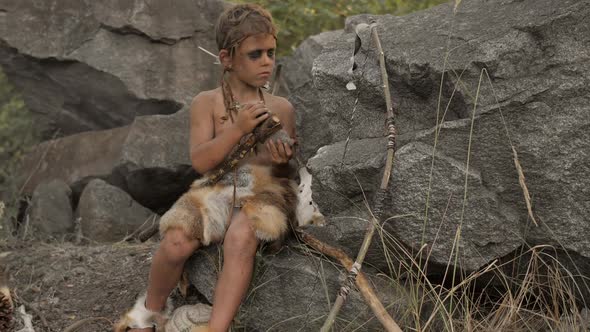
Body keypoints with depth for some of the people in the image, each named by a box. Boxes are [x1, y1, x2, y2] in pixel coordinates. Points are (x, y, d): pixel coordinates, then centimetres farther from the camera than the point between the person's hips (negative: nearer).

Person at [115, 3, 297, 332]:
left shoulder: (281, 108, 13)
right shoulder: (207, 102, 7)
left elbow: (287, 172, 16)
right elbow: (201, 162, -6)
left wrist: (282, 163, -8)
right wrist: (238, 128, -17)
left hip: (264, 190, 0)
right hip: (216, 189, 0)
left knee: (240, 237, -36)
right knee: (177, 241, -29)